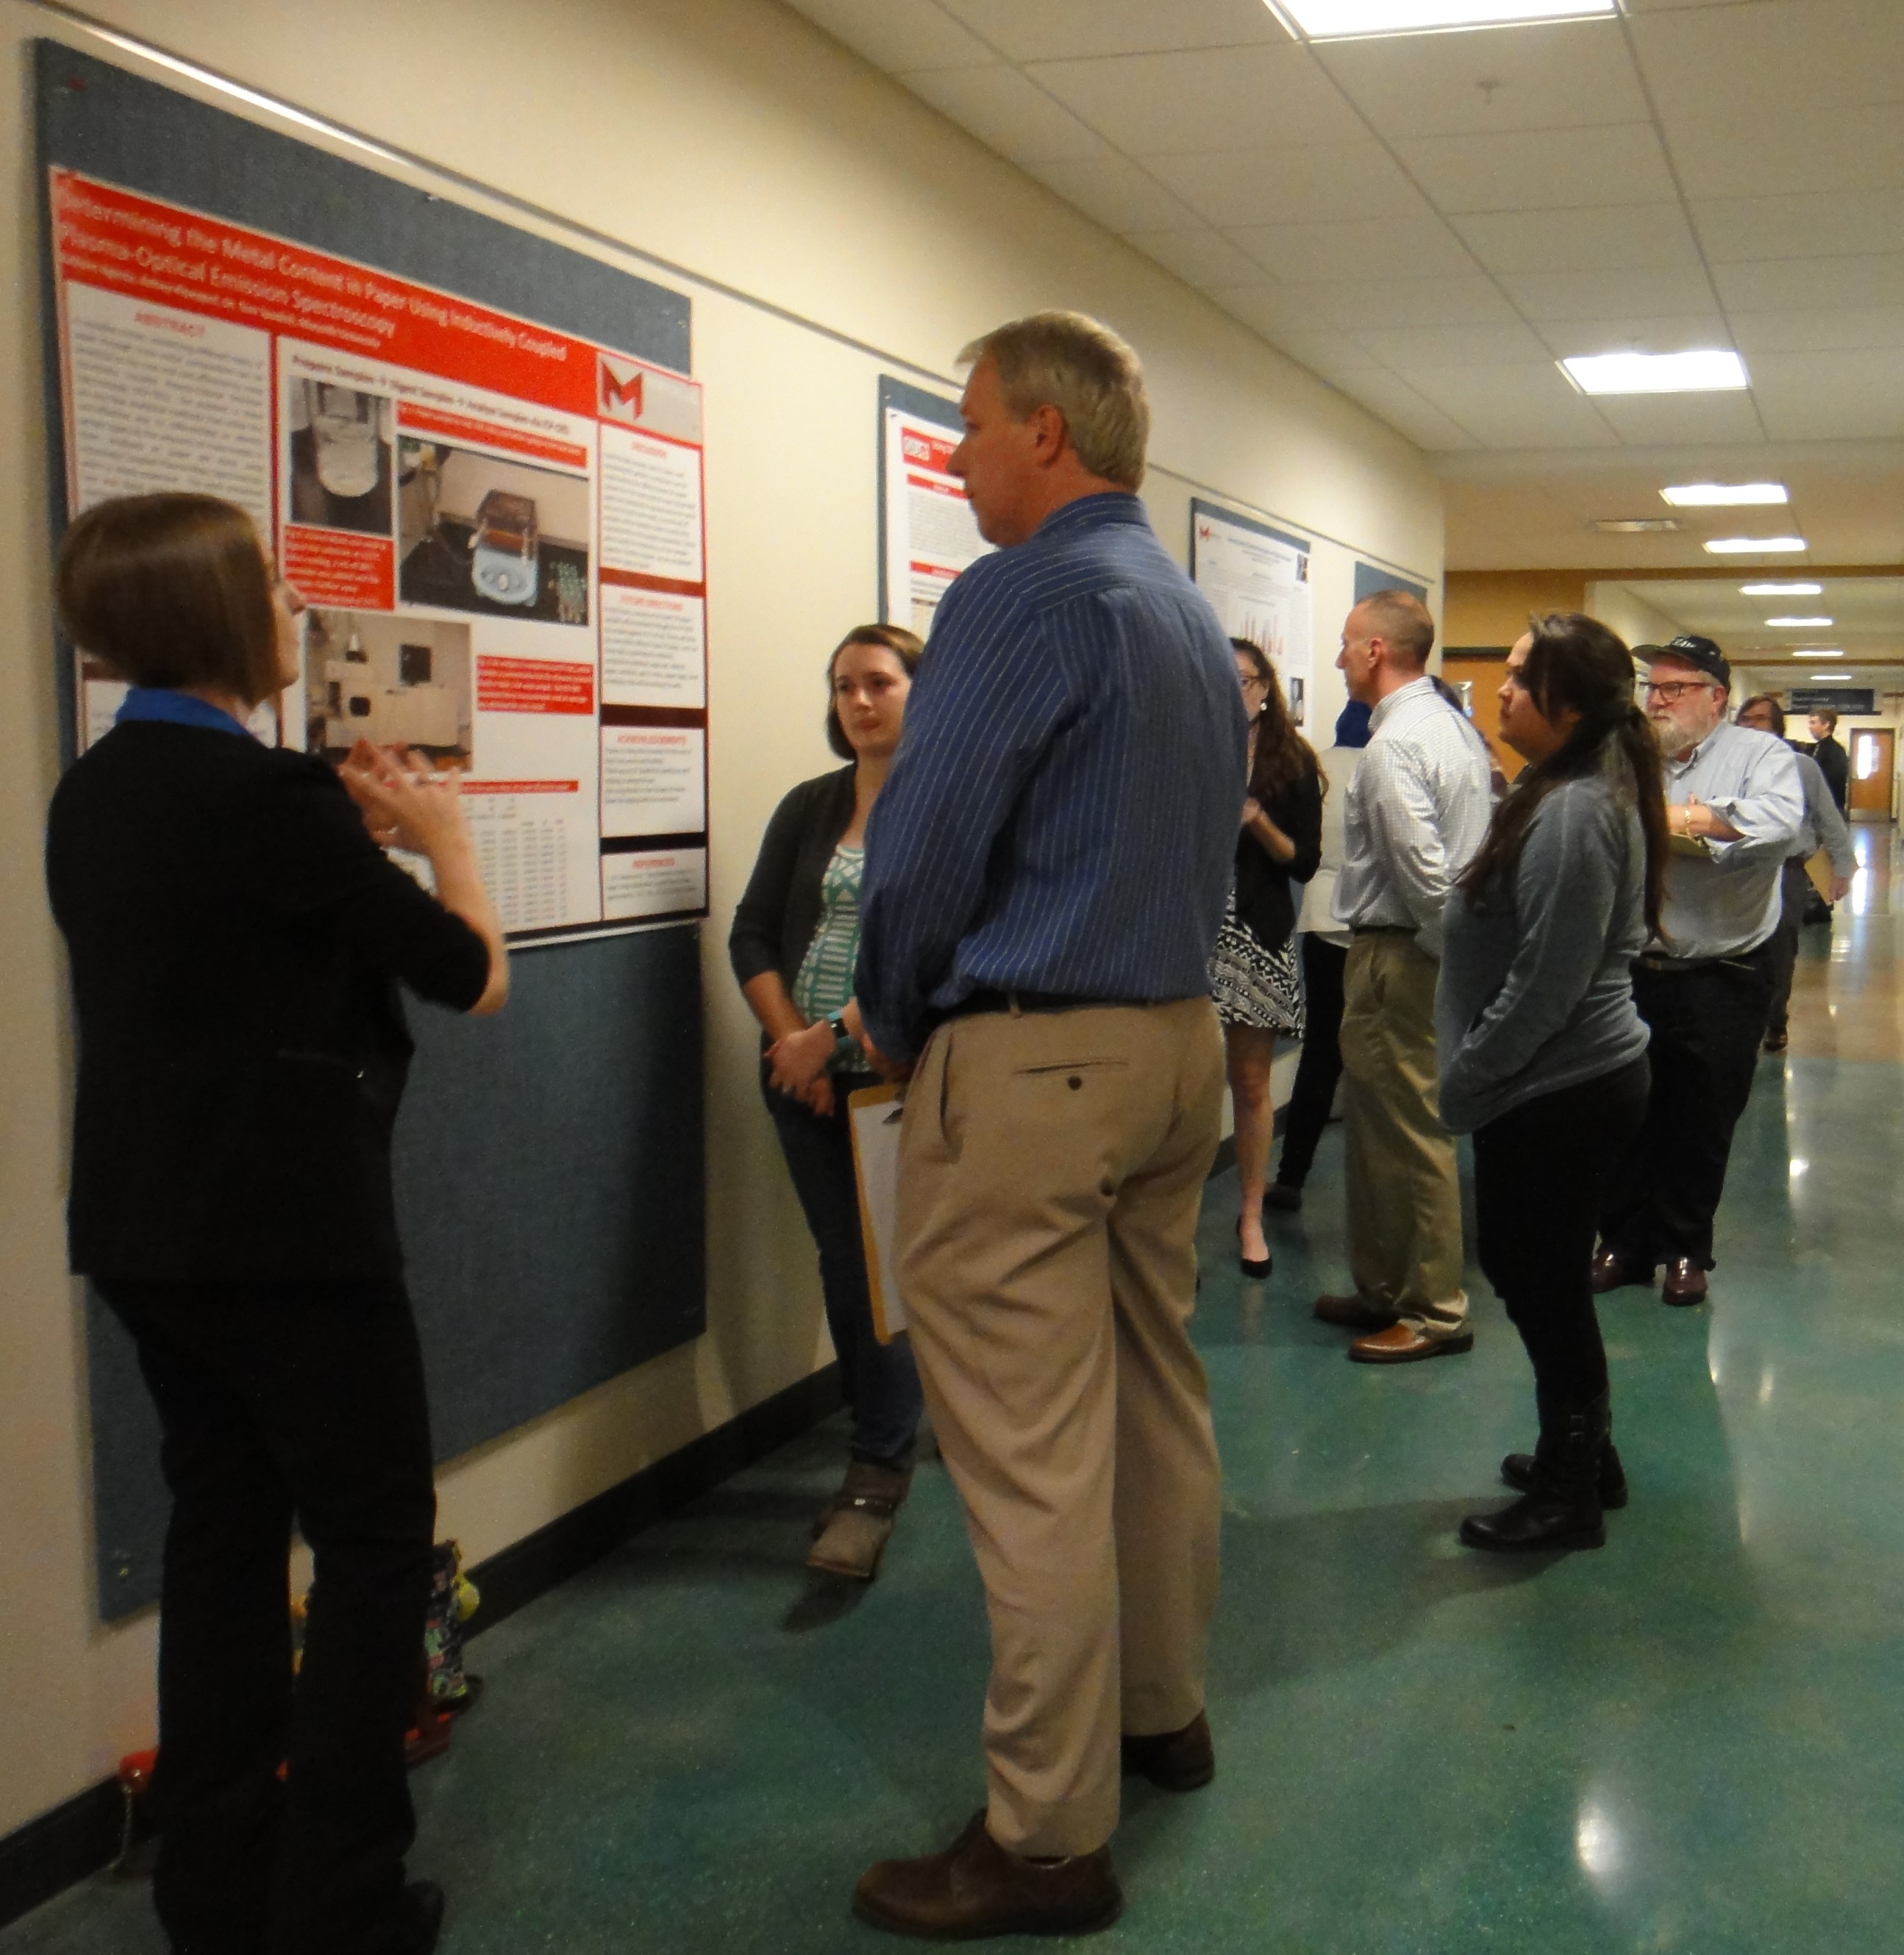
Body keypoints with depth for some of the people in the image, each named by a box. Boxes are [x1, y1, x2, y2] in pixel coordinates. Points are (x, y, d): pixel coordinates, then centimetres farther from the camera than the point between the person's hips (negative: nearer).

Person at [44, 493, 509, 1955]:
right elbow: (475, 978, -12)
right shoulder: (264, 794, -19)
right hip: (288, 1233, -8)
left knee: (225, 1530, 16)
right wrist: (444, 832, 5)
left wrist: (355, 832, 12)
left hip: (147, 1229, 9)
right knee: (378, 1544, 4)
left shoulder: (93, 792, 7)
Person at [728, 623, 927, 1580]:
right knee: (844, 1266, 10)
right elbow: (752, 934, 8)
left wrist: (834, 1035, -16)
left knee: (879, 1267, -4)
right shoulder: (809, 807, 10)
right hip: (806, 1077, 5)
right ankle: (889, 1447, 26)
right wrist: (791, 1041, -5)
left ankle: (874, 1482, 5)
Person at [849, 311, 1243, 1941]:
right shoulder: (1195, 616, 15)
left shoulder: (1024, 598, -14)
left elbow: (921, 846, -17)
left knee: (1034, 1458, -3)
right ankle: (1163, 1713, 34)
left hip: (1029, 1063, -10)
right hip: (1179, 1042, 10)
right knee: (1158, 1400, 19)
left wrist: (897, 1028, 0)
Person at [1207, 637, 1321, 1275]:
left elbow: (1304, 864, 1)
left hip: (1261, 938, 1)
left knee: (1251, 1083, 8)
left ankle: (1251, 1215, 18)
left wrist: (1258, 822, -14)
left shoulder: (1292, 765, 4)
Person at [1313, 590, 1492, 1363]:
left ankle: (1435, 1312, 8)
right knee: (1375, 1125, 18)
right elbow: (1471, 849, 15)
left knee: (1407, 1133, -1)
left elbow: (1423, 866, -25)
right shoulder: (1456, 726, 13)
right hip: (1422, 947, 10)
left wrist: (1452, 945, -12)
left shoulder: (1393, 745, -19)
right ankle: (1383, 1290, 29)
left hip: (1395, 955, -10)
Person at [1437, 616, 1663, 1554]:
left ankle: (1570, 1494, 19)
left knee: (1543, 1284, 3)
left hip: (1560, 1091, -10)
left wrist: (1467, 1078, -15)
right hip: (1578, 1079, 10)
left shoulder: (1573, 815, -22)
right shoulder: (1571, 791, 12)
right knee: (1536, 1273, 20)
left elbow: (1545, 984, -24)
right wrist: (1474, 1070, 17)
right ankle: (1582, 1457, 35)